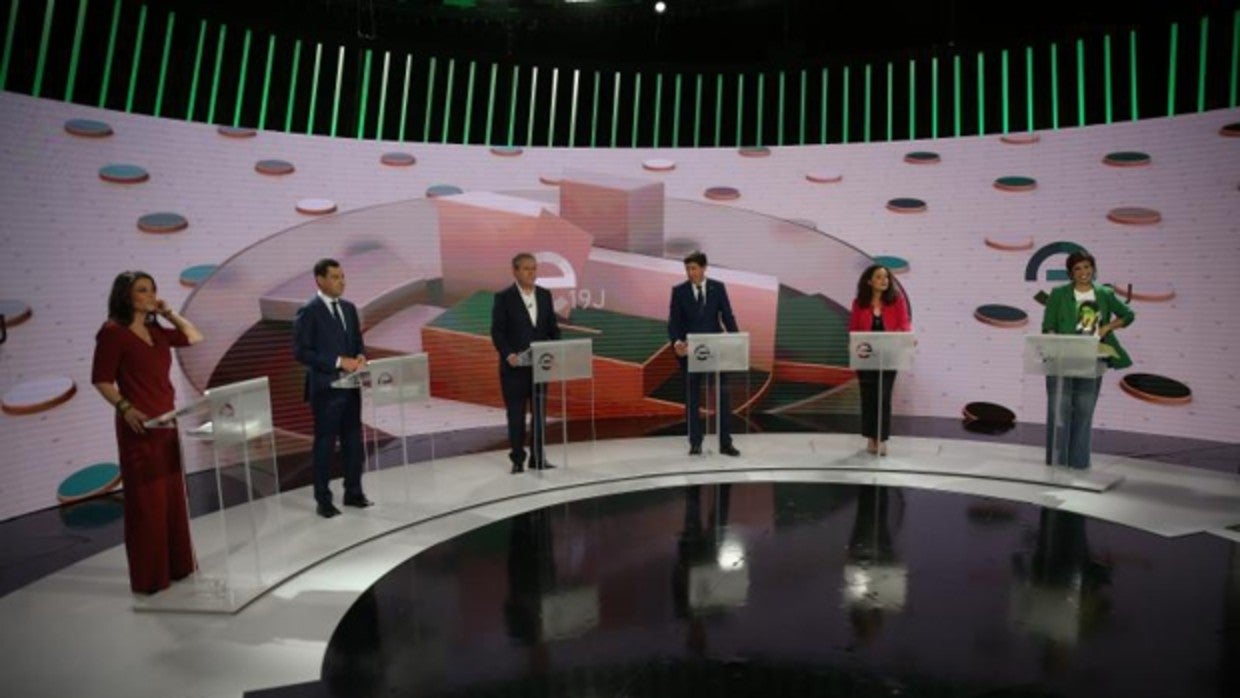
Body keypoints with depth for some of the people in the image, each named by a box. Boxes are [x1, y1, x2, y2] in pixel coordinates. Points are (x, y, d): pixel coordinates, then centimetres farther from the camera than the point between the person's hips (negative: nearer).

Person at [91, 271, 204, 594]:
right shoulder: (112, 332, -9)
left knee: (173, 496, 13)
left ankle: (177, 564, 25)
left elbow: (195, 337, 17)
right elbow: (101, 379, -11)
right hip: (139, 426, -7)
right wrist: (125, 408, -23)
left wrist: (168, 313, 9)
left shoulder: (156, 331, 10)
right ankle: (149, 576, 11)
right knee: (146, 501, 0)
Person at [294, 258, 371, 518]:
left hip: (350, 386, 6)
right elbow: (301, 352, -15)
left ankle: (353, 492, 24)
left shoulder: (349, 308, 11)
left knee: (353, 440, 12)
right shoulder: (308, 312, -10)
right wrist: (338, 361, -20)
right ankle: (323, 500, 14)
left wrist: (360, 357, -5)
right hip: (325, 387, -6)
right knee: (325, 443, 3)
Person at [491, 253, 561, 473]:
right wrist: (508, 355, -21)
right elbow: (497, 332, -8)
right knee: (516, 415, 5)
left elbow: (553, 327, 10)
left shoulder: (545, 295, 8)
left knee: (540, 413, 7)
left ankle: (538, 459, 16)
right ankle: (517, 460, 15)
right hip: (514, 366, -4)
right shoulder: (504, 297, -4)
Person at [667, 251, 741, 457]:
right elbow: (673, 321, -4)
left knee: (722, 395, 2)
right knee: (692, 398, 6)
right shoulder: (679, 290, -1)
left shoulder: (718, 287, 2)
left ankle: (725, 443, 10)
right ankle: (695, 443, 15)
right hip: (690, 349, -1)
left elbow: (727, 316, 2)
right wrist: (676, 341, -22)